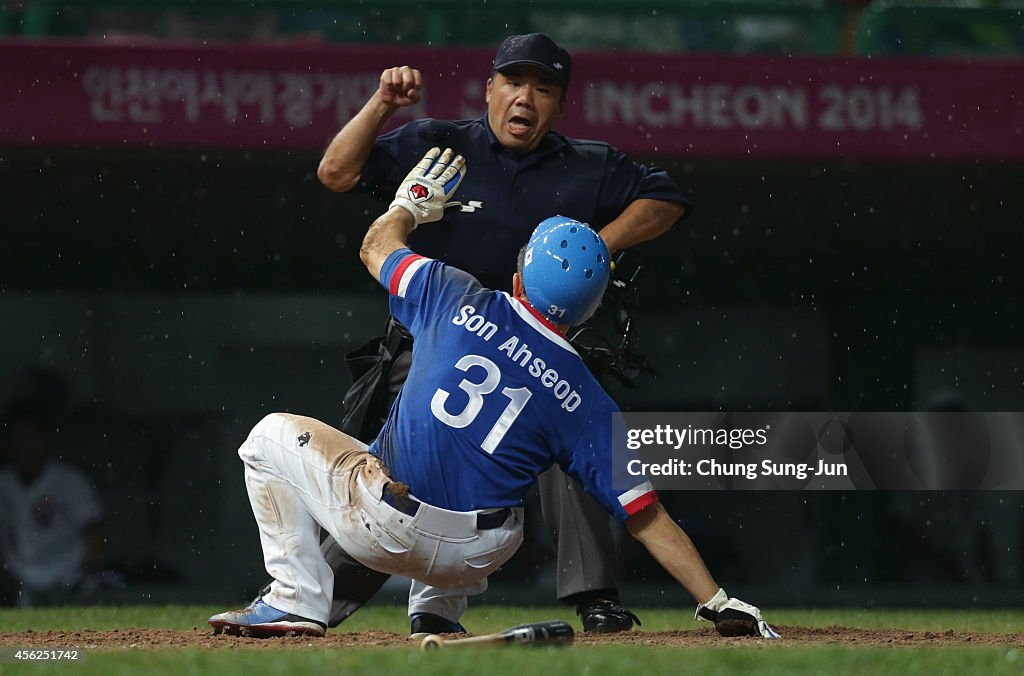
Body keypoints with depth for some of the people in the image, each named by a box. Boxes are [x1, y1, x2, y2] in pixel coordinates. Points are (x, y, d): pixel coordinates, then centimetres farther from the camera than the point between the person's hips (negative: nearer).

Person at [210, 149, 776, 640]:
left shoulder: (463, 304, -4)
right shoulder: (584, 399, -4)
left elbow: (378, 243, 15)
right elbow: (645, 515, -8)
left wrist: (416, 199, 36)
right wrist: (719, 604, -5)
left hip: (387, 527, -4)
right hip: (473, 561, 4)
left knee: (275, 435, 21)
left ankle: (297, 601, 12)